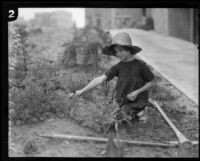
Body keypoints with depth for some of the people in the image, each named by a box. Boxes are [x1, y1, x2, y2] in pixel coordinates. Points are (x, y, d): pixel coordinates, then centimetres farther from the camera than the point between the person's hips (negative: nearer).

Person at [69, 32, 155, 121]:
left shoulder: (140, 65, -13)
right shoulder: (119, 66, -5)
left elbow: (151, 82, -2)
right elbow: (101, 79, -11)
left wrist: (137, 92, -17)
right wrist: (81, 91, -17)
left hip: (137, 103, -4)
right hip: (122, 102, 4)